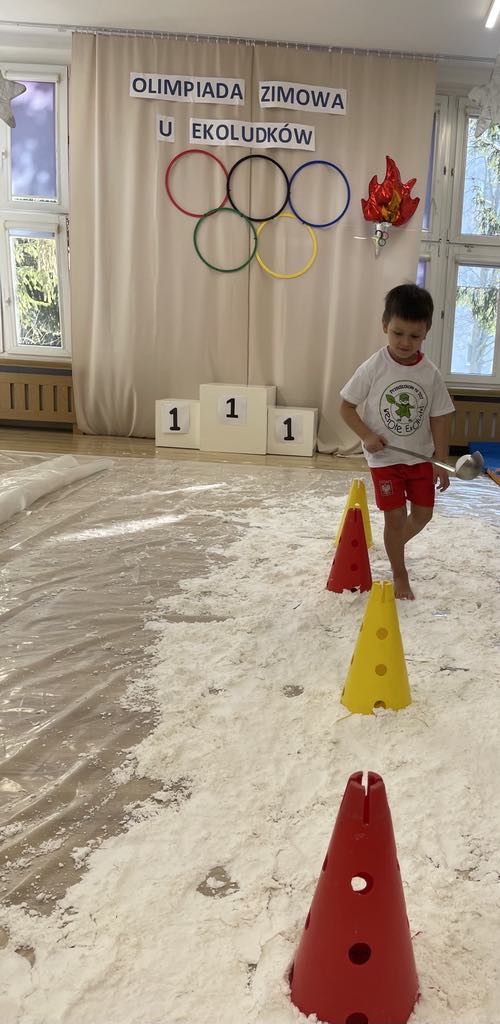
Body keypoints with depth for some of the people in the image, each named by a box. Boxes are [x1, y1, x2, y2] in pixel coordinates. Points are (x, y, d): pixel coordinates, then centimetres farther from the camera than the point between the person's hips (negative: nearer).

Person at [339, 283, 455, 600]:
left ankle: (397, 545, 41)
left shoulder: (431, 374, -8)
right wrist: (367, 435, -19)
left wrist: (441, 461, -4)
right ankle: (400, 574, 17)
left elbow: (439, 419, -2)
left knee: (423, 514, 10)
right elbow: (346, 406, -5)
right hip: (384, 458, -3)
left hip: (420, 456, 3)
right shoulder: (373, 368, -14)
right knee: (395, 516, -2)